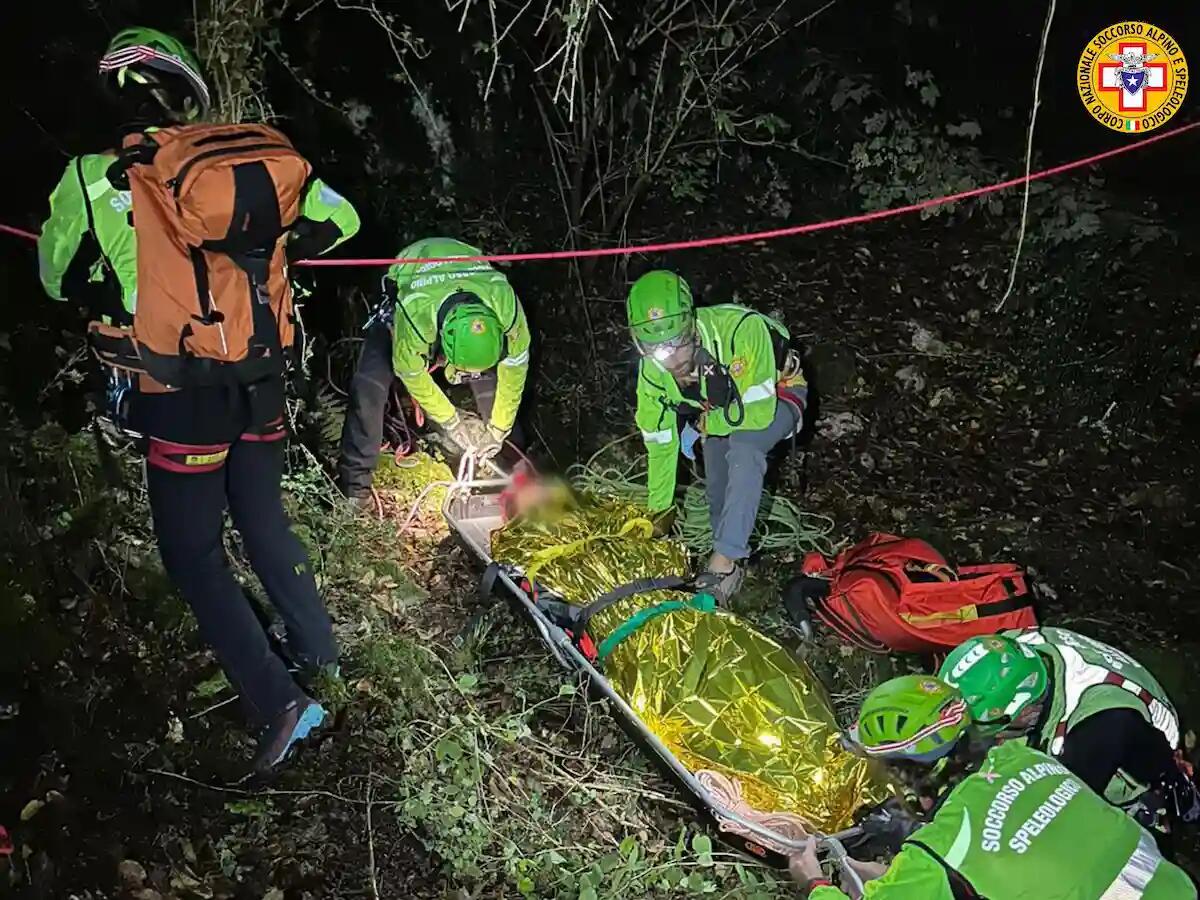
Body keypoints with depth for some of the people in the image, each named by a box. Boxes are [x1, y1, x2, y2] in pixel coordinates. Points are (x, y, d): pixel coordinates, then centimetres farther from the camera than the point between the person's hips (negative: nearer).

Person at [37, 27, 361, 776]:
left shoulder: (90, 177, -6)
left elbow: (59, 279, 8)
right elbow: (339, 220, 8)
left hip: (179, 396, -3)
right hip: (261, 380, 4)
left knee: (193, 551, 8)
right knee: (264, 518, 22)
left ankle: (278, 701, 1)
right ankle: (317, 647, 34)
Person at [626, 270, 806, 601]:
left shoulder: (742, 329, -42)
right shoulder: (652, 369, -23)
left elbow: (759, 412, -37)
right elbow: (660, 444, -10)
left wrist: (700, 425, -23)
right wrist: (658, 511, -4)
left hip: (775, 397, -5)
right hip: (721, 407, 6)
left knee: (743, 446, -32)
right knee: (718, 489, -6)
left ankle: (725, 559, -28)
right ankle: (727, 556, 18)